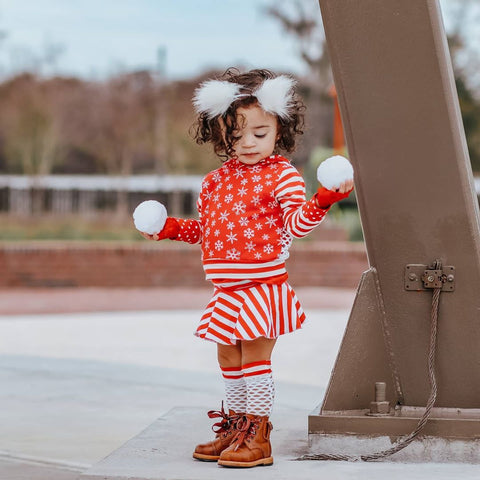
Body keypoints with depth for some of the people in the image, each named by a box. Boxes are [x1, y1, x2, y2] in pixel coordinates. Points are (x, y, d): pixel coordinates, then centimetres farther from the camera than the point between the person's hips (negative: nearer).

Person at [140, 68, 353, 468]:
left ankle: (257, 434, 4)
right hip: (227, 291, 7)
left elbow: (297, 224, -18)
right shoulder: (217, 180, 12)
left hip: (263, 287, -7)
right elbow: (205, 227, 21)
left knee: (255, 358, -4)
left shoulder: (282, 175, -8)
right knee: (229, 359, 15)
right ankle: (235, 427, 28)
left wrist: (322, 201, -33)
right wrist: (170, 228, 12)